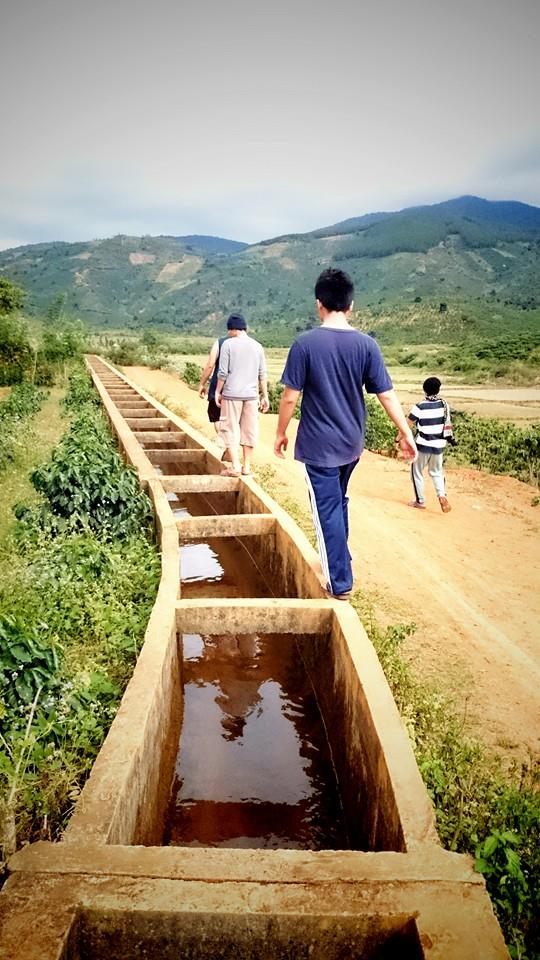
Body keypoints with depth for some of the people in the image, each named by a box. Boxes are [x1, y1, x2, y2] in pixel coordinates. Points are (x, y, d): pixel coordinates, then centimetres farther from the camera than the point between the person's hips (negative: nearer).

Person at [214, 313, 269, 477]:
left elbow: (223, 372, -7)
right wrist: (265, 396, 13)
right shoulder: (257, 346, 7)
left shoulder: (228, 344, -5)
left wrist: (218, 391, 4)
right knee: (249, 430, 9)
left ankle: (235, 466, -1)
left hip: (232, 394, -4)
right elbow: (262, 374, 7)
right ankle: (246, 466, 14)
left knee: (230, 428, 3)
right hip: (251, 394, 4)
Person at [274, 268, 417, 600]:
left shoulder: (306, 343, -14)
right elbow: (387, 395, -4)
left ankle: (341, 582, 8)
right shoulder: (366, 344, -5)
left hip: (318, 446, -4)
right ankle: (338, 562, 40)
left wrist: (281, 432, 3)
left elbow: (290, 397, -11)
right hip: (352, 443, 5)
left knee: (328, 511, 4)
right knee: (339, 502, 24)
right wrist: (406, 433, 5)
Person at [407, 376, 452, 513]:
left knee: (416, 472, 13)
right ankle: (442, 495, -3)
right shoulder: (444, 404, -1)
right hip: (439, 445, 4)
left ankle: (420, 501, 17)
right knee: (436, 472, 20)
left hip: (423, 445, -4)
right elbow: (447, 423, 8)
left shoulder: (420, 407, -14)